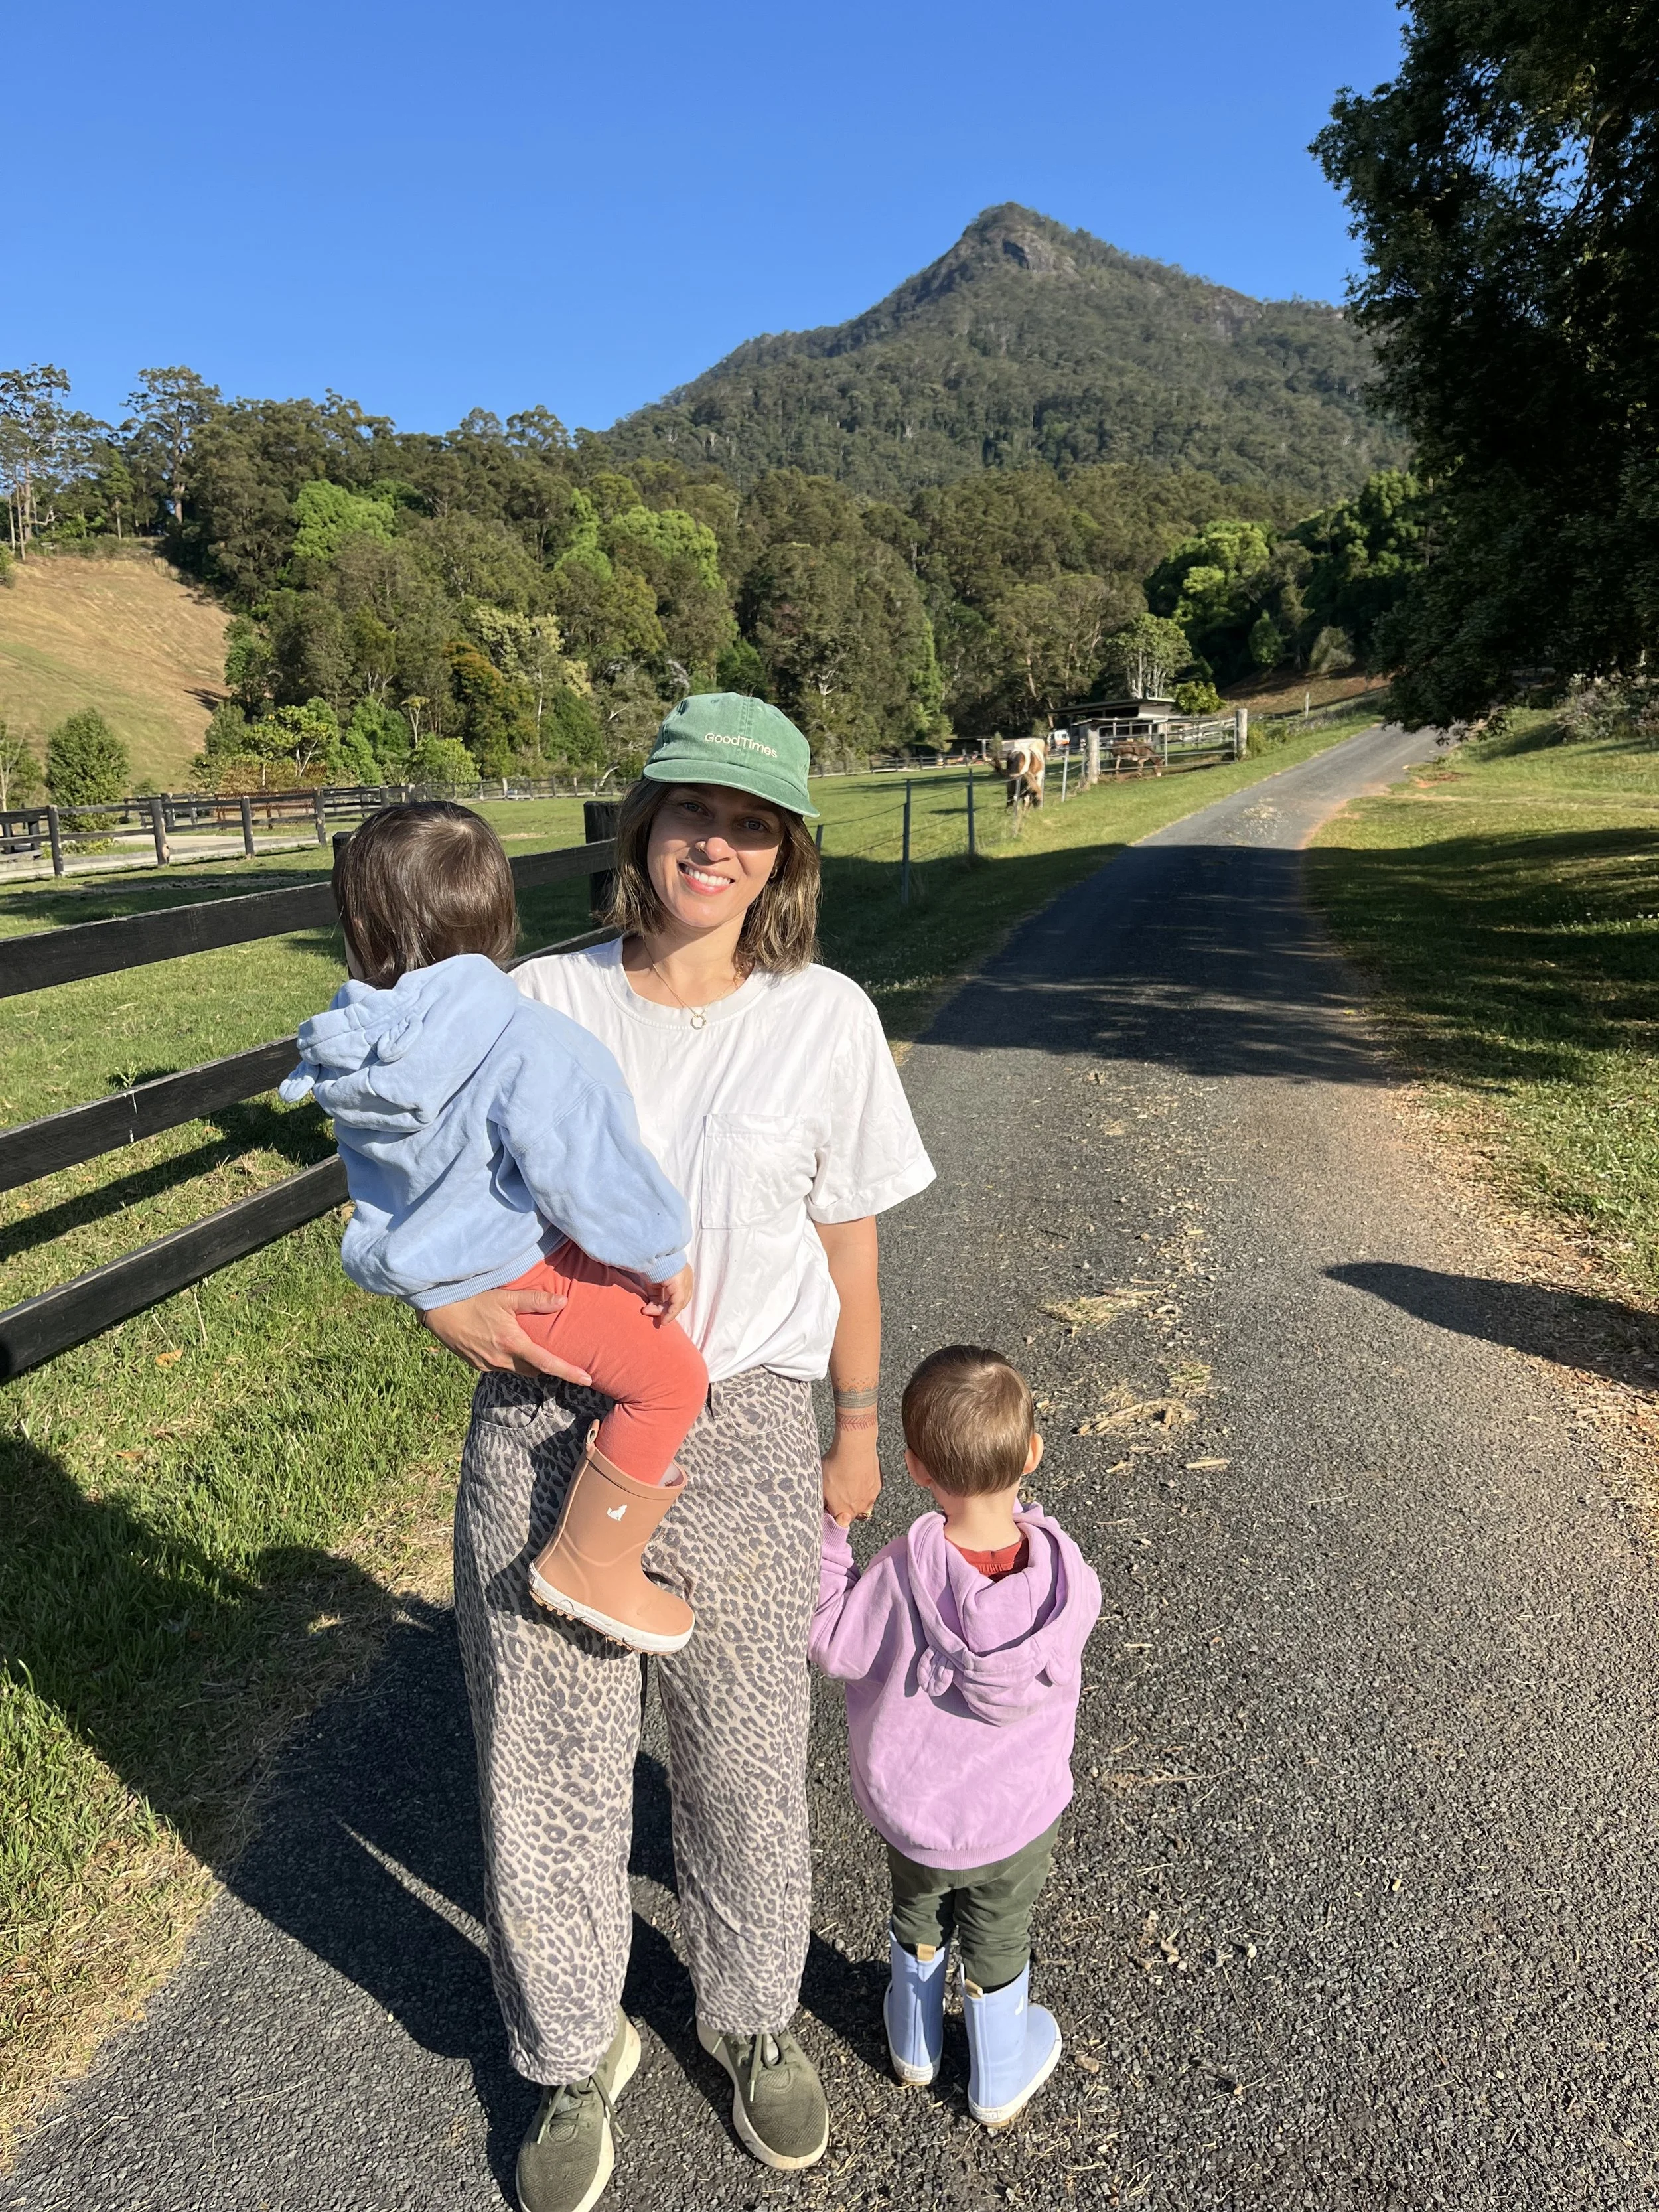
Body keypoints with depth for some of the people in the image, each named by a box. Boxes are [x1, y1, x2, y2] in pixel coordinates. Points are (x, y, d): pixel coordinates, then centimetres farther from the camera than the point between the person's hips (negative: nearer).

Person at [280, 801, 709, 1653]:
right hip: (514, 1277, -9)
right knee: (670, 1376, -3)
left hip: (423, 1260, 9)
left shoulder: (361, 1041, -5)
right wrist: (662, 1256, -8)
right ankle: (590, 1565, 6)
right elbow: (587, 1172, -25)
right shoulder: (525, 1042, -28)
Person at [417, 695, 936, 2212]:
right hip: (542, 1428, 1)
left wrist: (857, 1432, 10)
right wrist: (444, 1299, -14)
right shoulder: (542, 1002, -2)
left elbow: (849, 1239, 4)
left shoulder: (825, 1017, -4)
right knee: (546, 1767, 14)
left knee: (747, 1764, 16)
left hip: (736, 1435, 0)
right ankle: (575, 2057, 44)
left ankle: (753, 2018, 48)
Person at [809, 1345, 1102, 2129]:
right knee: (998, 1943, 28)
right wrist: (1017, 1515, -6)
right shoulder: (1071, 1579, -29)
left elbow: (832, 1644, -18)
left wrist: (828, 1535, -11)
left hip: (909, 1812, 0)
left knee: (917, 1919, 31)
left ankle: (914, 2043, 57)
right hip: (1018, 1817, 0)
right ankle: (999, 2080, 52)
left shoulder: (899, 1575, -34)